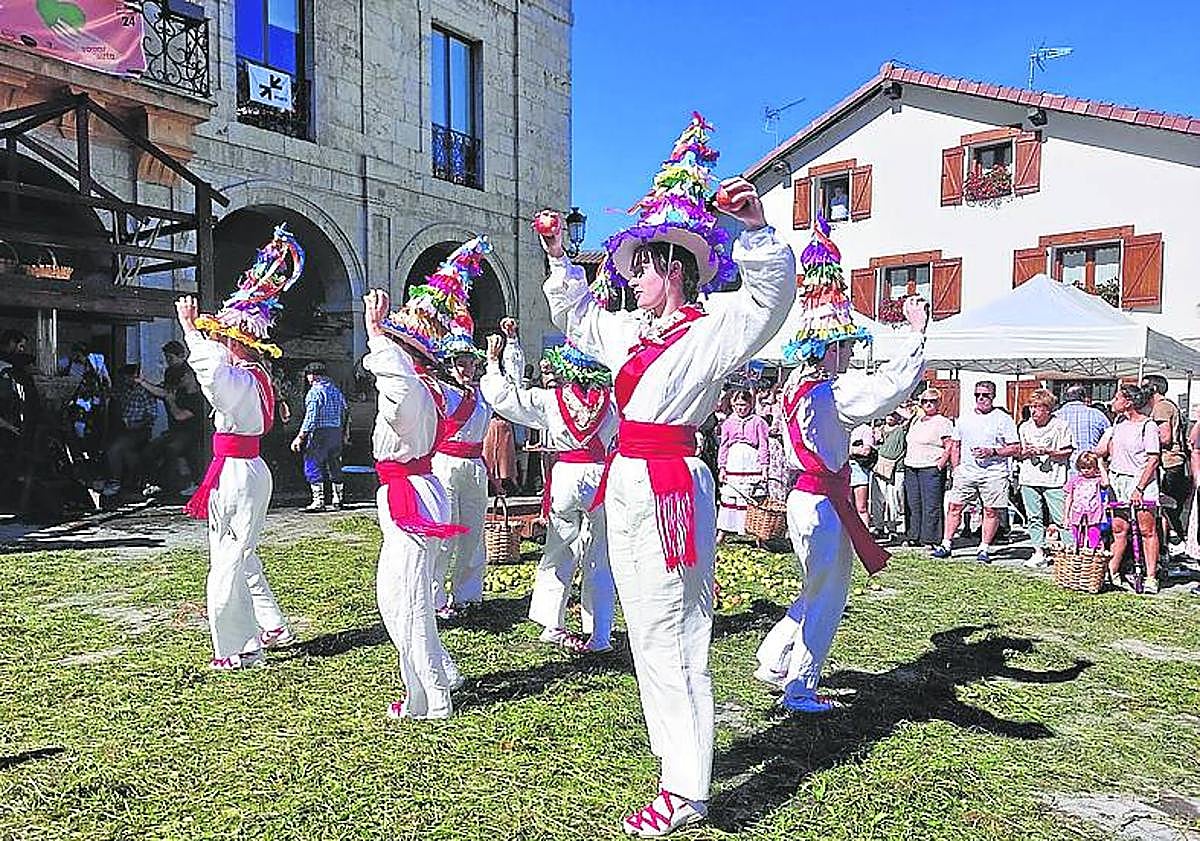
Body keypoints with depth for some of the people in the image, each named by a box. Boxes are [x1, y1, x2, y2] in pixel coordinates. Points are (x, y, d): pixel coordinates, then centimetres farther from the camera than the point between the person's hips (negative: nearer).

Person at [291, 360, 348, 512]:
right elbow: (346, 411, 15)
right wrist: (344, 433, 22)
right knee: (335, 465, 16)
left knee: (314, 466, -3)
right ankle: (338, 499, 24)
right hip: (337, 432, 8)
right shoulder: (336, 389, 12)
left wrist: (300, 437, -16)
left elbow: (311, 417, -17)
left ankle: (318, 501, -7)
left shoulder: (315, 391, -10)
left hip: (319, 432, -8)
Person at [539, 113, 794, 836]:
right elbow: (577, 316, 32)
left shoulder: (716, 327, -6)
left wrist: (758, 228, -35)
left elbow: (774, 290, -21)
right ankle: (677, 745, 34)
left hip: (671, 485, -9)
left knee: (671, 633, -6)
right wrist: (560, 260, 25)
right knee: (647, 627, 17)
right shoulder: (631, 331, 17)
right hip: (627, 483, 9)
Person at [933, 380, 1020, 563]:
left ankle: (984, 549, 10)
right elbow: (955, 445, 19)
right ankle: (945, 545, 7)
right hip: (966, 471, 3)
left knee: (991, 511, 0)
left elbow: (1015, 448, -2)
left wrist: (992, 452, -15)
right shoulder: (964, 419, 14)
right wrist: (956, 467, 8)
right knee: (955, 507, 1)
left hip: (993, 472, -3)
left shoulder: (1003, 419, 1)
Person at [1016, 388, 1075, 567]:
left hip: (1054, 480, -4)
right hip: (1029, 479, 4)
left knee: (1062, 518, -5)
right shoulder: (1025, 427, 12)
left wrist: (1046, 451, -14)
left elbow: (1067, 452, -2)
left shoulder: (1060, 425, -1)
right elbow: (1018, 454, 15)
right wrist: (1026, 453, -6)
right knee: (1034, 518, 7)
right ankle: (1039, 552, 15)